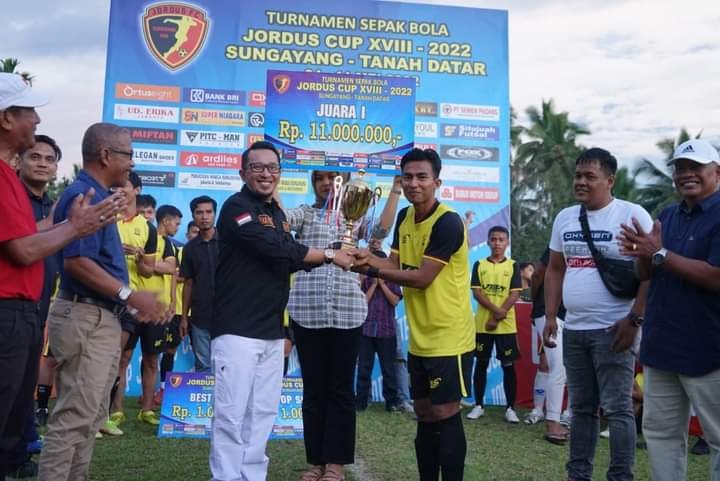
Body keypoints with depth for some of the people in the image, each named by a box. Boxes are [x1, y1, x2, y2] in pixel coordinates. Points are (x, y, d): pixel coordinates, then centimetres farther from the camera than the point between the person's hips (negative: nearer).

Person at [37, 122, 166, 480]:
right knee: (75, 416, -6)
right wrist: (130, 296, -22)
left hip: (102, 319, 11)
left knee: (91, 416, 16)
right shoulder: (83, 195, -15)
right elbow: (76, 261, -24)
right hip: (85, 318, -11)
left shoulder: (98, 196, 15)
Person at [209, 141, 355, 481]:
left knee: (263, 413, 10)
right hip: (238, 328, -8)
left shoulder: (277, 213, 18)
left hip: (271, 330, 8)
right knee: (232, 415, -5)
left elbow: (287, 259, 15)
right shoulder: (236, 207, -8)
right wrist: (329, 255, -9)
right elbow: (277, 249, -19)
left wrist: (340, 253, 0)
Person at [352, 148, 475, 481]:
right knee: (425, 416, 15)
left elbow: (422, 278, -21)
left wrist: (373, 268, -20)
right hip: (420, 338, 8)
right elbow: (395, 265, 6)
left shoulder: (448, 223, -18)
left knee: (446, 415, -2)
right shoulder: (404, 217, 8)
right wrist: (368, 261, -14)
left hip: (449, 338, -8)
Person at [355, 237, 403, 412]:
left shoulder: (391, 281, 6)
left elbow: (395, 301, -6)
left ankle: (392, 401, 11)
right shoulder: (365, 281, 5)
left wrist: (382, 283, -8)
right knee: (364, 368, 4)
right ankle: (360, 401, 10)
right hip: (366, 329, 0)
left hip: (386, 330, 0)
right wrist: (373, 284, -8)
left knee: (388, 368, 4)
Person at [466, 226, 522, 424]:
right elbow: (477, 292, -4)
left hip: (506, 325, -1)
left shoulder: (512, 266, 2)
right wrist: (495, 310, -17)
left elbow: (515, 294, -5)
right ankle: (479, 405, 16)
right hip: (482, 323, 1)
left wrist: (498, 316, -13)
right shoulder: (479, 265, 4)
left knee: (508, 365, 2)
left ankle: (510, 408, 10)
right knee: (481, 364, 7)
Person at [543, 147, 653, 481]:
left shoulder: (632, 215, -6)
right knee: (581, 407, 14)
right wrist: (550, 317, 10)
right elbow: (555, 269, 16)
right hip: (573, 330, 6)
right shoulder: (565, 217, 11)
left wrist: (634, 319, -14)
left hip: (612, 330, -6)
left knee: (617, 409, -1)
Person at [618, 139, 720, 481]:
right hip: (661, 344, 7)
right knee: (660, 432, 14)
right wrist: (642, 253, -10)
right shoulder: (667, 217, 12)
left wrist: (660, 253, -19)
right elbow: (645, 273, 12)